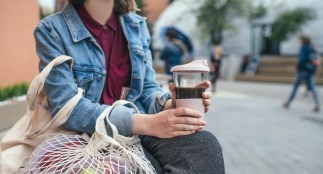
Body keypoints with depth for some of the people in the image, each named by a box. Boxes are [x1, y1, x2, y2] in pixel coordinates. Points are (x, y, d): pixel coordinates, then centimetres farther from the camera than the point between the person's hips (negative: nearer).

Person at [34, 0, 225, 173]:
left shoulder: (137, 25, 7)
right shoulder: (52, 30, -8)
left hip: (139, 129, 5)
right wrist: (148, 123, -28)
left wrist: (170, 105, -19)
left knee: (205, 144, -24)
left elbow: (146, 89, 7)